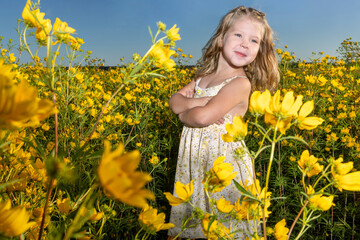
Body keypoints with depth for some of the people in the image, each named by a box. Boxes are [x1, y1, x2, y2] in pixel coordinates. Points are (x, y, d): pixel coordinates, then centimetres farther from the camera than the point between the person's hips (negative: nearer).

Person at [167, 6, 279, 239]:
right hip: (193, 158, 7)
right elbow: (174, 100, 1)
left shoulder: (241, 83, -16)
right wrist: (197, 102, -17)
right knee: (191, 219, 18)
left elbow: (203, 117, -24)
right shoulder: (204, 76, 9)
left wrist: (184, 114, -4)